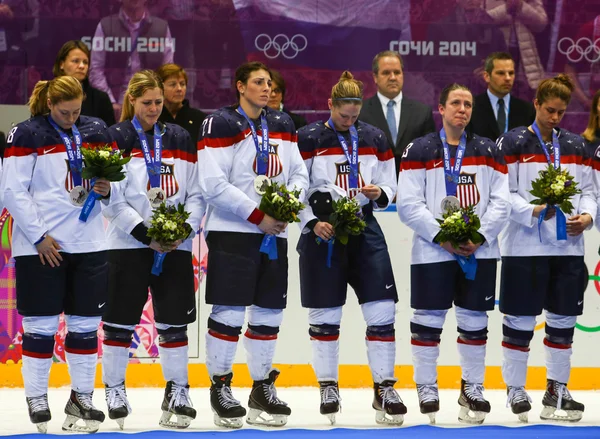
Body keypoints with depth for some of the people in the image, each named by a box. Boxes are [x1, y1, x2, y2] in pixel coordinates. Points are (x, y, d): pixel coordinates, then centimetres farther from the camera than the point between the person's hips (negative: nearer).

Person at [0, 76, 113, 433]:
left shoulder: (97, 131, 7)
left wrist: (108, 188, -8)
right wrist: (39, 236, -13)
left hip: (89, 243, 4)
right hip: (41, 245, -4)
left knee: (86, 323, 8)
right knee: (42, 324, 1)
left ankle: (82, 398, 19)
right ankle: (37, 402, 11)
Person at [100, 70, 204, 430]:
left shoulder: (180, 139, 10)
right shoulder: (117, 139, -2)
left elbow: (197, 193, 9)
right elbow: (112, 200, -8)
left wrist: (186, 229, -8)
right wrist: (145, 234, -15)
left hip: (176, 247, 3)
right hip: (128, 244, -3)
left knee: (174, 320, 4)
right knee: (121, 320, 1)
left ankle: (177, 392, 13)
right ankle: (115, 390, 15)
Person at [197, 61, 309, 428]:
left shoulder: (282, 125, 13)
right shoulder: (221, 125, -8)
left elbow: (300, 173, 14)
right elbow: (214, 185, -15)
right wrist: (258, 216, -16)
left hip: (274, 233, 6)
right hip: (231, 232, -6)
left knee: (269, 312, 9)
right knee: (229, 311, -7)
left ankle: (263, 388, 20)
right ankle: (220, 387, 6)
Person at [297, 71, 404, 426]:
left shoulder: (376, 139, 7)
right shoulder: (309, 139, -3)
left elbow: (390, 190, 12)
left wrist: (380, 193, -10)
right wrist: (312, 222, -14)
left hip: (365, 230, 3)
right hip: (322, 232, -3)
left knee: (382, 310, -5)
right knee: (326, 314, 3)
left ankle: (384, 387, 3)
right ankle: (328, 387, 17)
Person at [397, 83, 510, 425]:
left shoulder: (489, 151, 9)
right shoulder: (420, 151, 1)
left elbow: (501, 202, 4)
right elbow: (409, 204, -5)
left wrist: (479, 236, -10)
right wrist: (441, 236, -14)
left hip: (480, 251, 2)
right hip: (431, 252, -2)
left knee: (475, 320, 7)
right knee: (428, 320, 0)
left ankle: (473, 389, 19)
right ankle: (426, 389, 11)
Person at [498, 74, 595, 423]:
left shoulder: (576, 145, 11)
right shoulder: (513, 143, -3)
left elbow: (588, 190, 14)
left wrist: (587, 216, -5)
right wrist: (533, 211, -21)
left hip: (568, 247, 5)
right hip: (525, 247, -4)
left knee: (563, 319, 8)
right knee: (521, 319, -1)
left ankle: (557, 388, 19)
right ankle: (516, 390, 10)